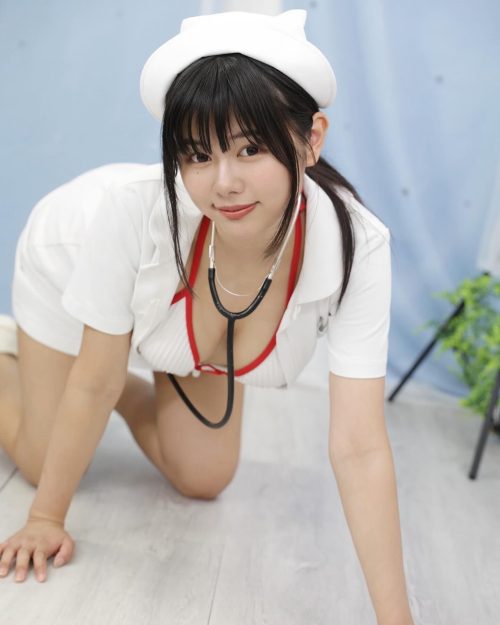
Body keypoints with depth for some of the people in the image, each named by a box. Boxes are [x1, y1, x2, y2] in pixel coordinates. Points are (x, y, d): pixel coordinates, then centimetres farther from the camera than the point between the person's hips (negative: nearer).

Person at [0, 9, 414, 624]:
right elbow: (92, 383, -27)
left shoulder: (358, 245, -38)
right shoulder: (131, 208, -43)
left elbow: (360, 448, -34)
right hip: (77, 264, -2)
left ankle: (136, 391, 38)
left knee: (204, 480, 11)